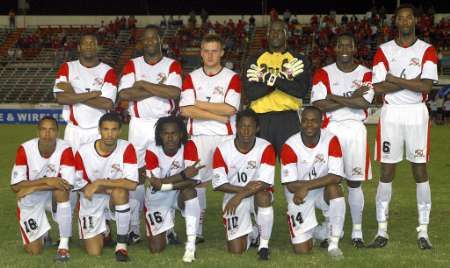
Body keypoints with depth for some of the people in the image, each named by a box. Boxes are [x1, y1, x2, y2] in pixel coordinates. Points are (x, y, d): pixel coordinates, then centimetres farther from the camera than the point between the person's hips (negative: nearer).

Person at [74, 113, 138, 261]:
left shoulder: (127, 149, -17)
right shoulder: (83, 152, -16)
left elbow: (132, 184, -25)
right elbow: (79, 185, -7)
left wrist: (100, 183, -27)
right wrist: (107, 189, -17)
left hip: (116, 201, -1)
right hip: (91, 204, 1)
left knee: (120, 192, -37)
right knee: (94, 252, -8)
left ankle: (121, 245, -20)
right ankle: (102, 234, 32)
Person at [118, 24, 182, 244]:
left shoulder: (172, 65, 5)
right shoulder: (132, 65, 8)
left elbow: (174, 92, -14)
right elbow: (124, 94, -8)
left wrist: (144, 85, -11)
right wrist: (158, 89, -10)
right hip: (139, 125, 1)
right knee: (137, 175, -1)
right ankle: (133, 227, 3)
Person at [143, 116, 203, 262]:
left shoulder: (189, 147, -19)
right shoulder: (152, 151, -20)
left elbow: (193, 181, -27)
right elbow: (156, 185, -28)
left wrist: (165, 185, -35)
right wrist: (184, 175, -36)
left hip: (180, 194, 0)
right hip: (157, 199, 0)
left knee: (189, 189, -36)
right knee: (156, 248, -6)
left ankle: (191, 245, -31)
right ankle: (162, 231, 33)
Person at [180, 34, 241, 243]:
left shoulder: (232, 77, 5)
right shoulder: (191, 78, 10)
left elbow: (230, 109, -9)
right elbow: (186, 110, -4)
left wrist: (199, 104, -4)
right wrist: (219, 116, -8)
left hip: (226, 137, -1)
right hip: (198, 137, 1)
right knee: (198, 180, 0)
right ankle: (196, 230, 6)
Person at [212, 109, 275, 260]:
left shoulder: (266, 148, -14)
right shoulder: (222, 150, -11)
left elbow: (264, 183, -19)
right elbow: (218, 184, -11)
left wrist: (239, 196, -28)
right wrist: (244, 188, -23)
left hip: (259, 195, 0)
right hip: (234, 197, 1)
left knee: (263, 195, -39)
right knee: (236, 250, -10)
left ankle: (264, 244, -19)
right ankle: (247, 234, 29)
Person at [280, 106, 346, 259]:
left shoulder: (331, 140, -15)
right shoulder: (290, 146, -17)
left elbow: (336, 177, -24)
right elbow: (291, 185, -18)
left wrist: (307, 186, -32)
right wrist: (322, 181, -24)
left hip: (324, 191, 1)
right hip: (299, 196, -1)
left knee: (334, 188, -36)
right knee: (302, 250, -8)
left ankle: (334, 244, -23)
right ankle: (308, 233, 32)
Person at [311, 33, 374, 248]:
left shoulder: (365, 74, 5)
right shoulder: (323, 73, 5)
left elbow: (364, 103, -11)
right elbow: (318, 105, -9)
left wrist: (335, 98, -11)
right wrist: (351, 98, -11)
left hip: (356, 130, 0)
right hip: (330, 129, 0)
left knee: (355, 182, 2)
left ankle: (357, 231, 10)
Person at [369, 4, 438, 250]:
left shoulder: (427, 51, 1)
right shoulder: (384, 51, 4)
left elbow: (426, 86, -12)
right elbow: (378, 88, -7)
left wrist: (395, 80, -11)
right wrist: (411, 82, -12)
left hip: (417, 113, 0)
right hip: (390, 114, 1)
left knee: (420, 171, 2)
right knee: (386, 172, 2)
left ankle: (423, 232, 8)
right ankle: (382, 231, 8)